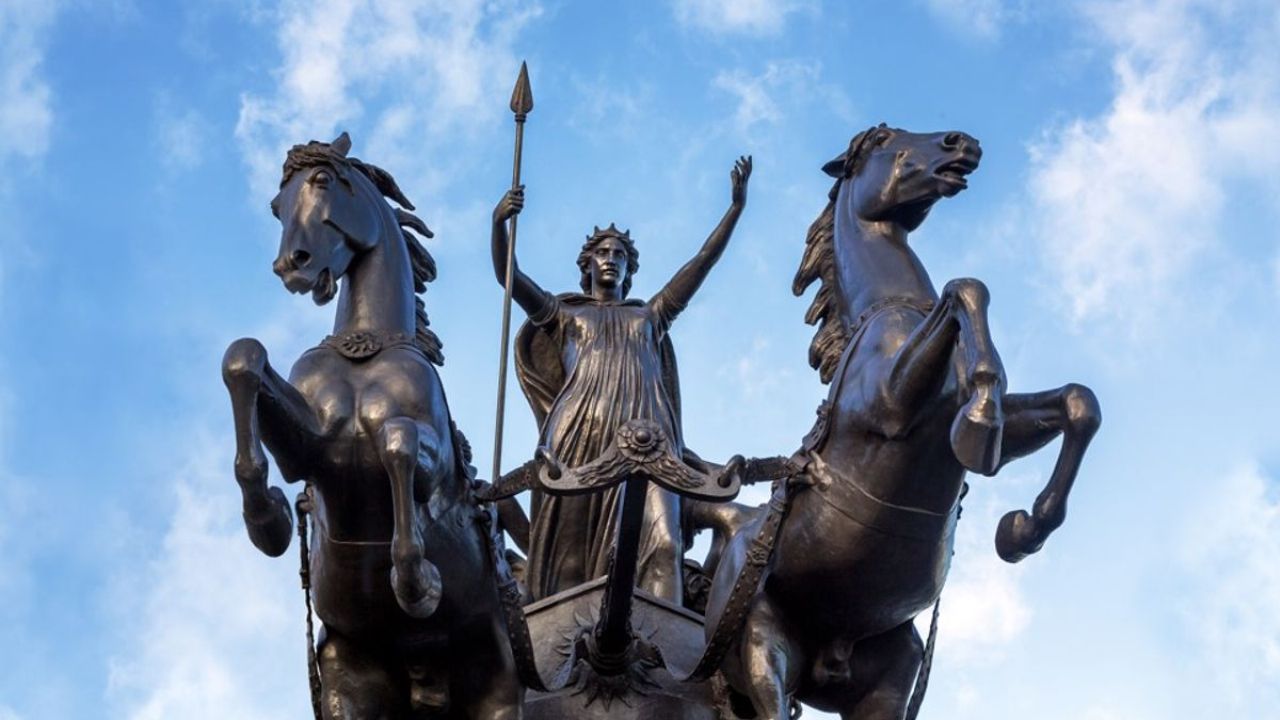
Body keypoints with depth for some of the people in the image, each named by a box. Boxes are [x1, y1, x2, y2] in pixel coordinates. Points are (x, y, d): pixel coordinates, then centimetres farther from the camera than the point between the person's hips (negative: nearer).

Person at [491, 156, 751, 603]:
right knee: (571, 545, -11)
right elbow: (508, 277, 14)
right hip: (579, 431, -1)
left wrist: (736, 207, 16)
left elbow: (702, 264, 25)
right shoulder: (564, 315, 26)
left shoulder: (649, 316, 31)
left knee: (657, 538, -19)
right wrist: (499, 223, -3)